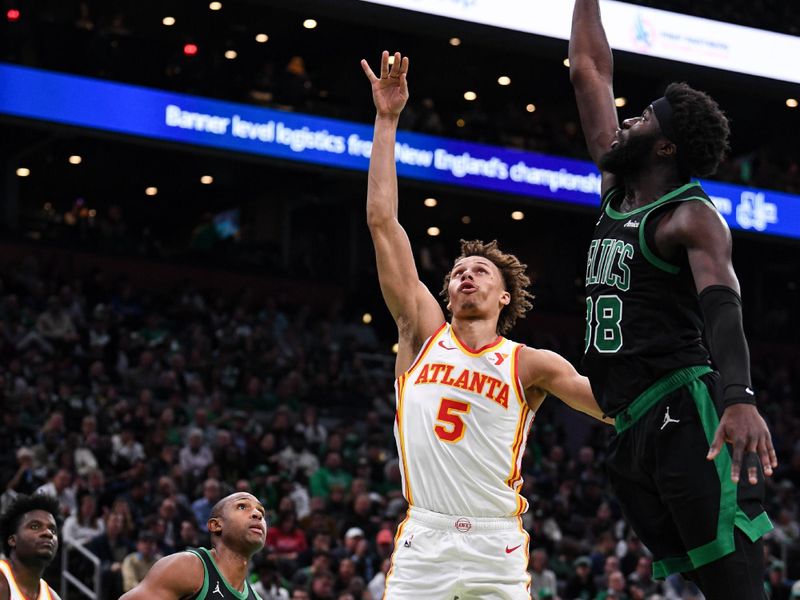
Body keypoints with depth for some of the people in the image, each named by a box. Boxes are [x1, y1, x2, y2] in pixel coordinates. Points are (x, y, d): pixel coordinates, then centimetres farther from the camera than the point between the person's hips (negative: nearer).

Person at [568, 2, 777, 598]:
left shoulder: (692, 217, -4)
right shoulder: (616, 192, 19)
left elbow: (722, 306, -21)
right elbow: (590, 71, 24)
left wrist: (740, 397, -38)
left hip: (687, 415, -8)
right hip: (630, 431, 8)